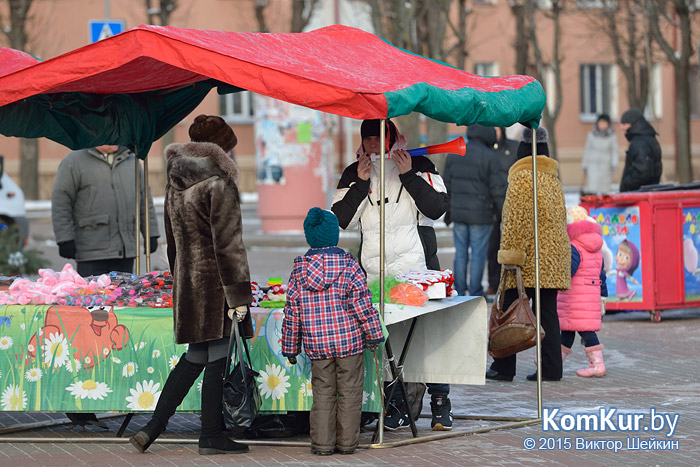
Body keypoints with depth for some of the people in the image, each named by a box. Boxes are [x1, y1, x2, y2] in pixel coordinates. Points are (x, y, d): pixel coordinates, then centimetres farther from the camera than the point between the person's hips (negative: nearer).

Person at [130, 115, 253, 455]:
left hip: (187, 283, 8)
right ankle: (211, 437, 7)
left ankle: (151, 429, 8)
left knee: (195, 357, 14)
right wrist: (238, 296, -17)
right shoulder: (219, 184, -13)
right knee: (218, 357, 1)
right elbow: (228, 244, -17)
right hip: (216, 285, -8)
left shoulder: (175, 185, 12)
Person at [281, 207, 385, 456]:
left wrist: (290, 348, 11)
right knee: (349, 391, 7)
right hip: (349, 341, -2)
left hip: (316, 343, 2)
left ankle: (322, 442, 7)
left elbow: (292, 311, 3)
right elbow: (361, 302, -9)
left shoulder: (299, 270, 0)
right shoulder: (349, 265, -8)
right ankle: (347, 442, 8)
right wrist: (373, 334, 1)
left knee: (323, 392, 10)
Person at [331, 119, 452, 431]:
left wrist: (408, 175, -12)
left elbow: (437, 207, -6)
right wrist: (361, 183, -7)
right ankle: (398, 406, 9)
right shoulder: (354, 173, 10)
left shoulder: (419, 166, 5)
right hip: (375, 273, 2)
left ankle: (440, 403, 6)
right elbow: (340, 219, 2)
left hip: (418, 268, -2)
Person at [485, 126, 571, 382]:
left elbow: (519, 219, -16)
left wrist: (512, 253, -14)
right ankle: (551, 368, 4)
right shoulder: (553, 179, 15)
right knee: (547, 311, 7)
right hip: (555, 254, 8)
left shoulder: (522, 178, -10)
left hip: (529, 258, -7)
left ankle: (503, 367, 0)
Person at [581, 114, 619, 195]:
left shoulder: (612, 136, 2)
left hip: (605, 166, 0)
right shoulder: (591, 135, 4)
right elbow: (587, 151, 11)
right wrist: (584, 166, 12)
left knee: (604, 190, -1)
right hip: (593, 165, 0)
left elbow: (614, 152, 5)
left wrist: (614, 165, -6)